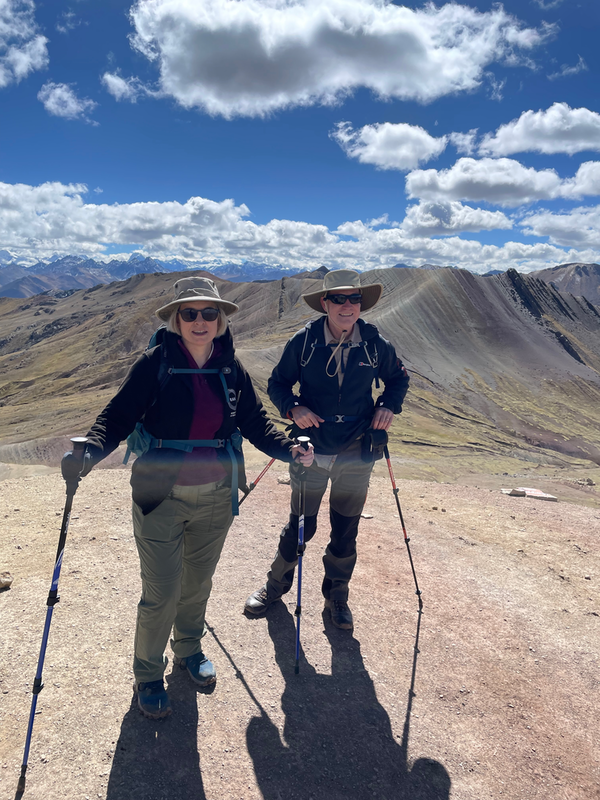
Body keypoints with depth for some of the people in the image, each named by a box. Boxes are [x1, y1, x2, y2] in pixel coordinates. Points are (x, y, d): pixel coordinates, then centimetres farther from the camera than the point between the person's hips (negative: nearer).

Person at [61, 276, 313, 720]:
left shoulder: (231, 369, -1)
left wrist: (288, 448, -11)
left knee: (199, 580, 20)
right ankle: (148, 675, 30)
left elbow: (255, 421, 4)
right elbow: (119, 416, -14)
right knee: (161, 593, 3)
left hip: (216, 498, 4)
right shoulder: (154, 364, -12)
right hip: (162, 499, -3)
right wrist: (90, 452, -31)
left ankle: (189, 648, 48)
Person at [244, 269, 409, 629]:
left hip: (355, 455, 1)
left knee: (346, 532, 12)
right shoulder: (304, 342, -8)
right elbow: (278, 383, 1)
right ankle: (276, 585, 36)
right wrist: (292, 408, -18)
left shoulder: (376, 344, -4)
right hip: (311, 451, -1)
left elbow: (398, 378, 13)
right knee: (300, 526, 9)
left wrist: (389, 406, -6)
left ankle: (337, 596, 36)